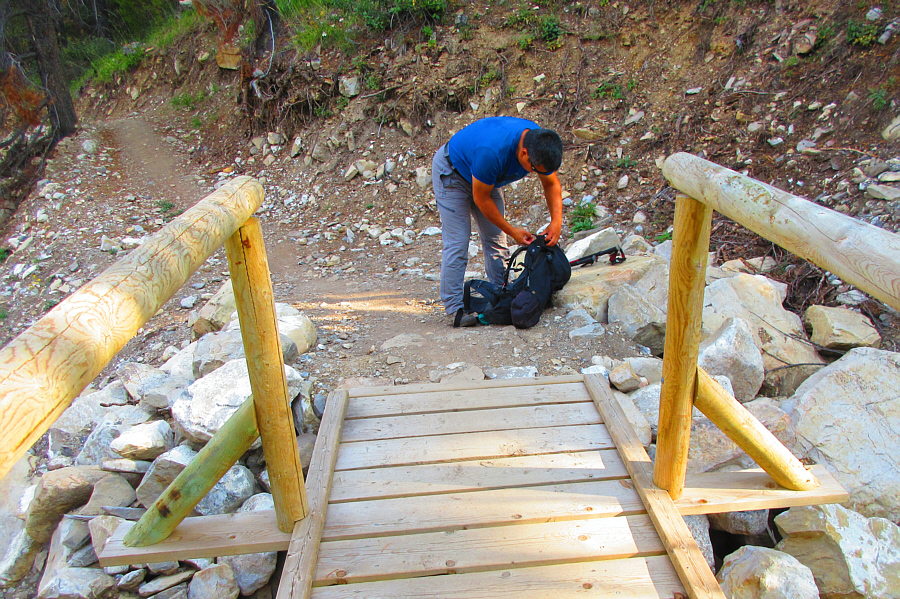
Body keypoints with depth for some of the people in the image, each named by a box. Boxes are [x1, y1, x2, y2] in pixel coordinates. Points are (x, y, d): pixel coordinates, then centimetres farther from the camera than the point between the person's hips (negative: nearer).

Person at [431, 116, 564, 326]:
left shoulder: (540, 144, -21)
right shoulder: (491, 151, -41)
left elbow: (552, 184, -5)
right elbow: (481, 198, -28)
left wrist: (556, 221, -20)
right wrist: (511, 230, -22)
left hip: (487, 178, 7)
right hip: (451, 173, -7)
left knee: (496, 240, 3)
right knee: (457, 242, -13)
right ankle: (454, 308, -9)